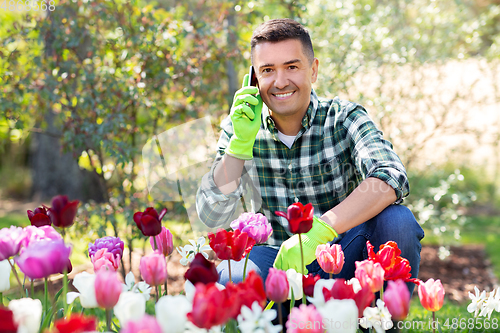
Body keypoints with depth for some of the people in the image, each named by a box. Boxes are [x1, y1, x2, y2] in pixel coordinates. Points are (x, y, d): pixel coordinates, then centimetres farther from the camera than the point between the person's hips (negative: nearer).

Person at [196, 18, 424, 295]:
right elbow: (212, 216, -10)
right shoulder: (238, 127, -2)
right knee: (228, 277, -32)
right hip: (278, 260, 0)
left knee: (398, 222, -28)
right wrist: (242, 140, -22)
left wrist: (318, 231, -42)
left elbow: (392, 178, -28)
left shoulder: (345, 118, -8)